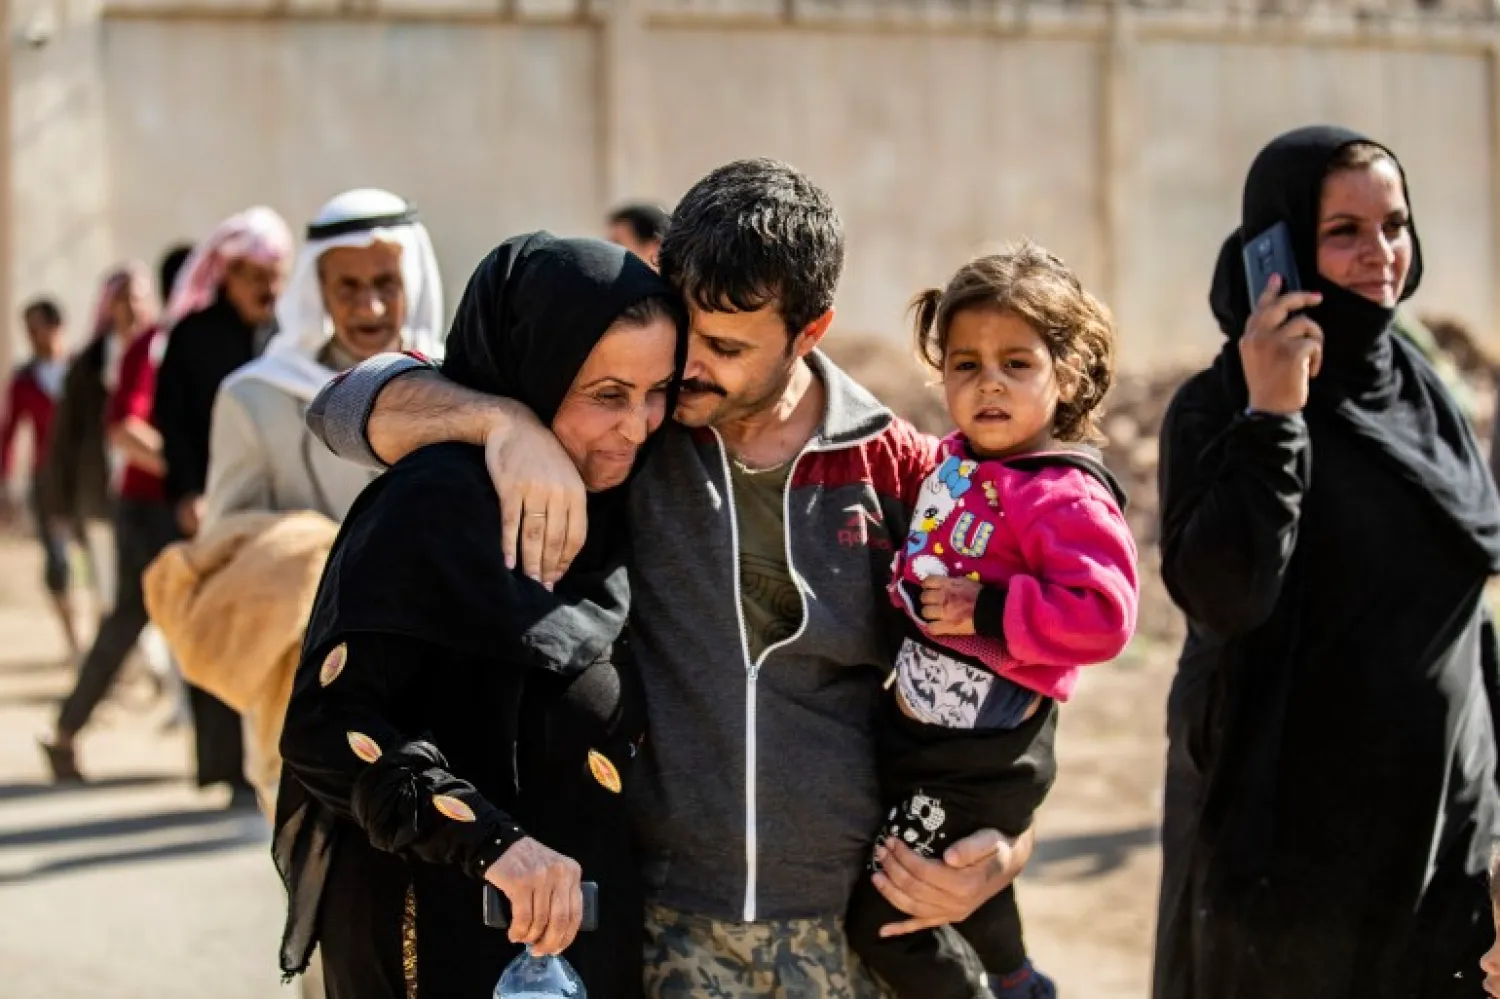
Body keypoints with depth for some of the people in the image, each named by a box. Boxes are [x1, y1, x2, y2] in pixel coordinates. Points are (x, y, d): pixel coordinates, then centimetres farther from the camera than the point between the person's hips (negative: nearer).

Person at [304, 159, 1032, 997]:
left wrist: (1009, 846, -6)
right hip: (661, 928, 0)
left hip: (853, 930, 1)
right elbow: (353, 404, -6)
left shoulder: (897, 471, -1)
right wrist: (506, 421, -25)